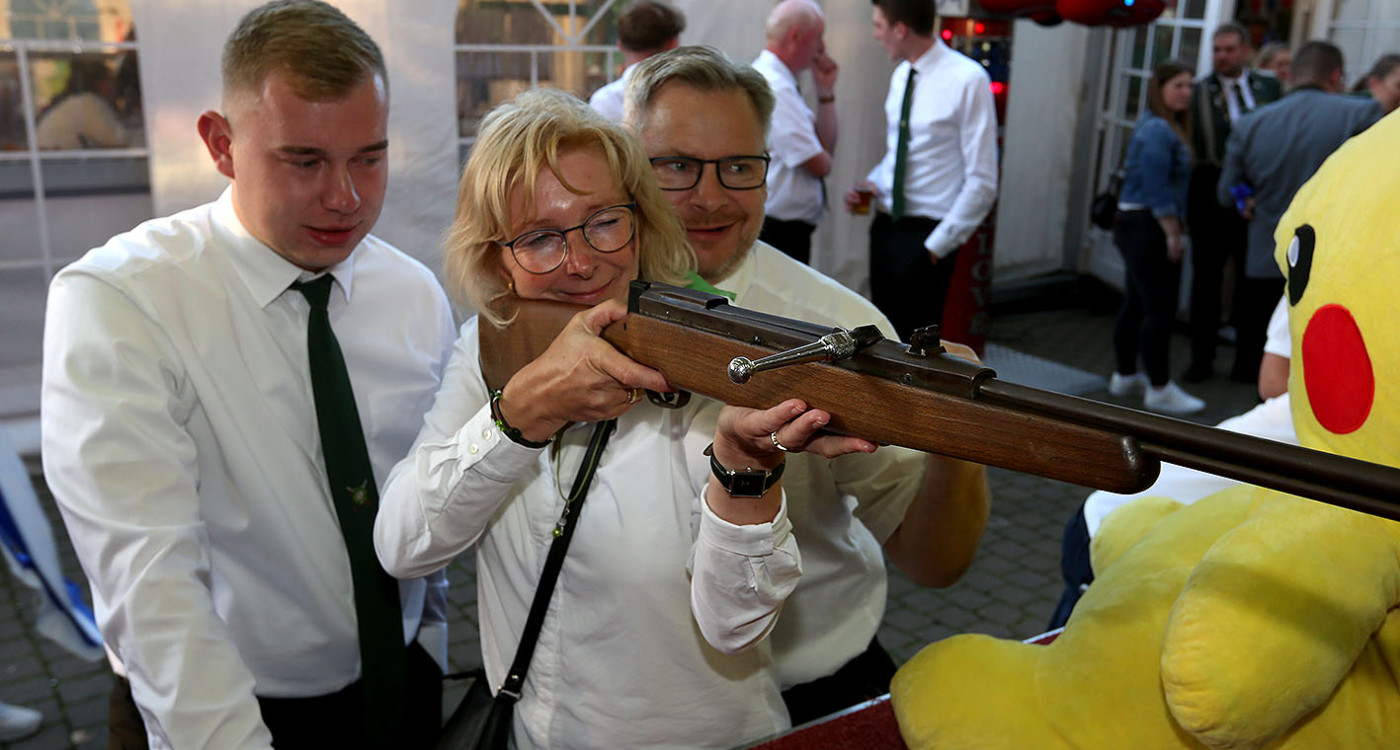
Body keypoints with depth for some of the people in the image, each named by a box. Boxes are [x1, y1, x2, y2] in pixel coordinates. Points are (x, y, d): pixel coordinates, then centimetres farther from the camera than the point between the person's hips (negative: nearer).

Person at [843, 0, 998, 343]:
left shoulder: (967, 80, -15)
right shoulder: (900, 75, 8)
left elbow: (982, 183, -16)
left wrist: (937, 245, -14)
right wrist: (873, 183, 2)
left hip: (926, 235, -7)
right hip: (886, 225, 7)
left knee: (913, 341, 0)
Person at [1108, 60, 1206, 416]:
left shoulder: (1162, 127, 16)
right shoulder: (1158, 131, -16)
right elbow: (1157, 190, -20)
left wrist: (1174, 231, 17)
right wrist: (1173, 233, -17)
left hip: (1135, 226, 11)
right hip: (1149, 228, -11)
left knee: (1136, 304, 16)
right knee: (1160, 309, -6)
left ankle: (1125, 376, 25)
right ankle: (1159, 389, 0)